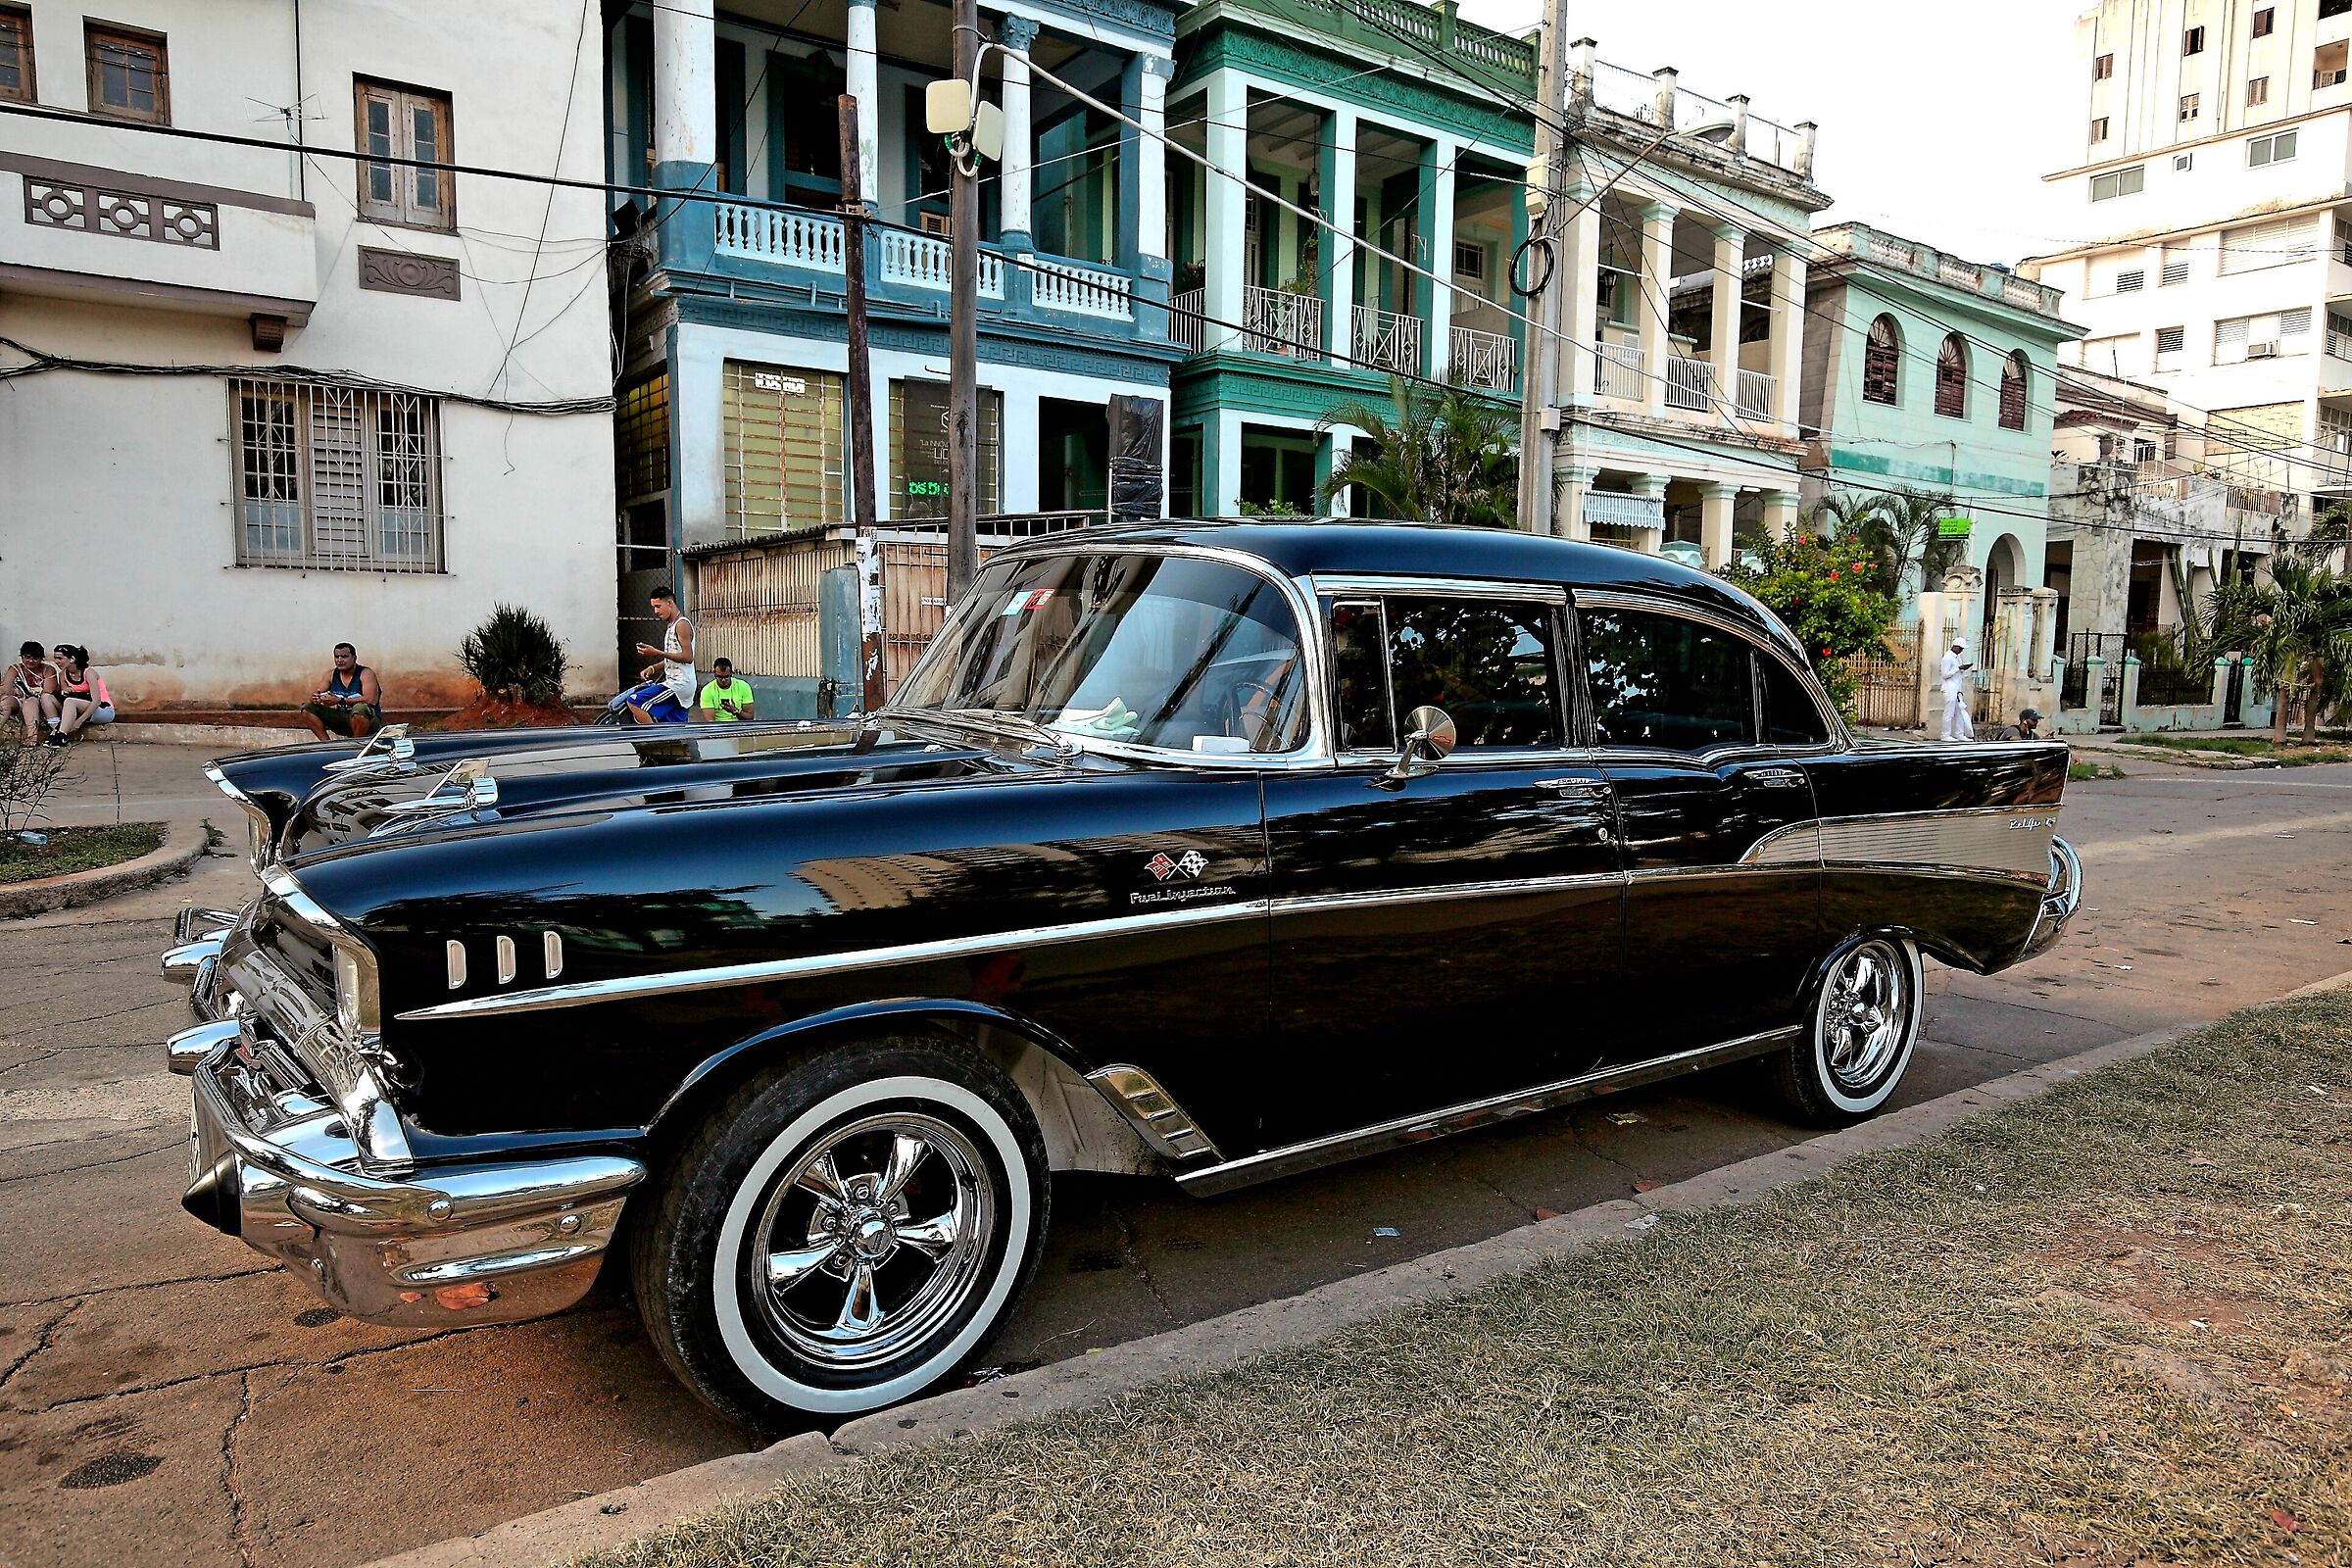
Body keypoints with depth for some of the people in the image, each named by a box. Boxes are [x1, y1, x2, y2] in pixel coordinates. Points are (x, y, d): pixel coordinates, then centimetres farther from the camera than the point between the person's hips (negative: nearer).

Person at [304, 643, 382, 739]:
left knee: (360, 708, -39)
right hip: (342, 718, 6)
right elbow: (315, 697, 8)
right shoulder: (331, 675, 7)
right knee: (307, 709, -3)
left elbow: (370, 700, -26)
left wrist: (339, 701, -29)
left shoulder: (365, 673, -10)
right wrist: (316, 699, -18)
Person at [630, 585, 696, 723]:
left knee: (635, 704, -15)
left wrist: (657, 653, -22)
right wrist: (653, 668, 8)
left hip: (679, 684, -10)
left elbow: (687, 657, -20)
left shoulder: (682, 624, -11)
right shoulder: (671, 626, 19)